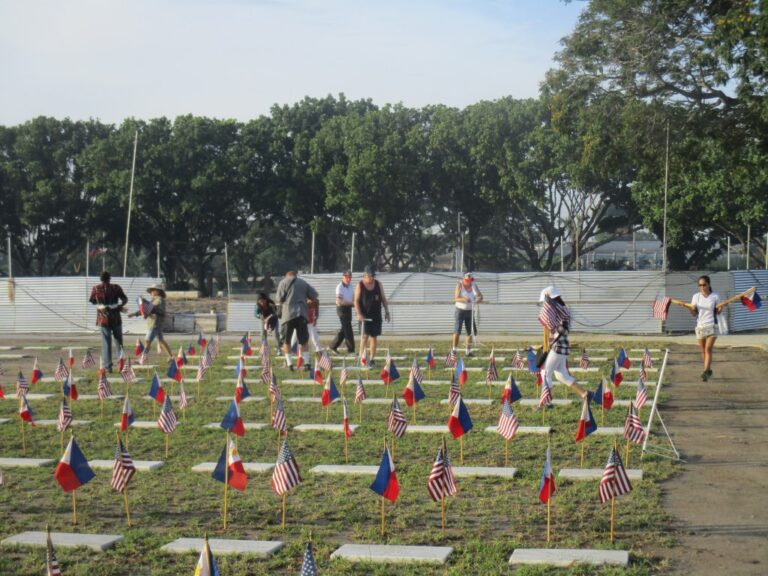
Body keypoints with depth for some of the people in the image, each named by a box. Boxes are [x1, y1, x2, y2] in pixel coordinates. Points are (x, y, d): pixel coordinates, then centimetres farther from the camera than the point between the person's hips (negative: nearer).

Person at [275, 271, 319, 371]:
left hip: (288, 314, -3)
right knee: (303, 341, 9)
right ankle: (307, 363, 0)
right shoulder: (303, 282, 16)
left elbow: (280, 298, -3)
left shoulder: (283, 282, 5)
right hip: (302, 314, 3)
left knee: (286, 340, 8)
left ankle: (289, 364, 3)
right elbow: (314, 294, 11)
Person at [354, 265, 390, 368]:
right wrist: (359, 314, -18)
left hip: (376, 315, 3)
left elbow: (383, 299, 10)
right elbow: (356, 301, -7)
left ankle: (372, 359, 10)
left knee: (374, 337, 5)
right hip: (364, 315, -3)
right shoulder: (360, 285, -4)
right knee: (364, 336, -12)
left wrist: (387, 312, 4)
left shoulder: (378, 284, 6)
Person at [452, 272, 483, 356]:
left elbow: (480, 295, 2)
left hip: (470, 311, 5)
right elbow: (456, 298, -16)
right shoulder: (460, 285, -8)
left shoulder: (474, 285, 5)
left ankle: (468, 351, 10)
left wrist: (479, 299, -22)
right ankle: (453, 350, -12)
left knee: (471, 332, 3)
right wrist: (464, 299, -35)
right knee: (457, 331, -12)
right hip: (460, 310, -5)